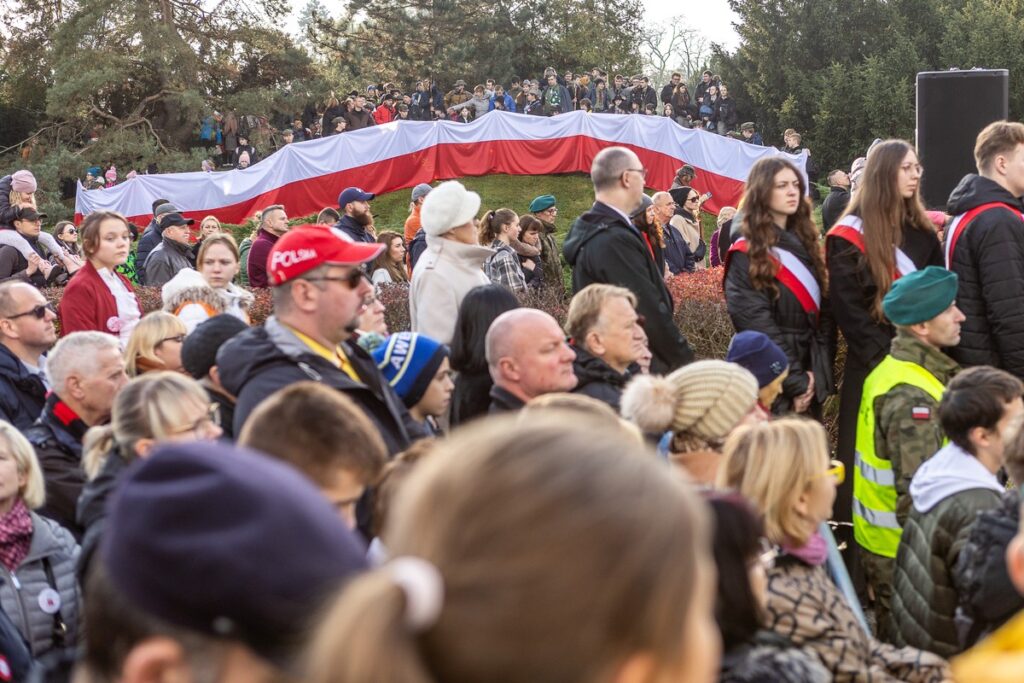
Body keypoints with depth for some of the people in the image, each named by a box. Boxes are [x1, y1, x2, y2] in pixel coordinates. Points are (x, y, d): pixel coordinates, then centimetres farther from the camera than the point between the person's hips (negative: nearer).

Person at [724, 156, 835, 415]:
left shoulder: (805, 246, 15)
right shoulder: (747, 255, -6)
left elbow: (824, 311, 10)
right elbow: (755, 323, -13)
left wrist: (819, 373, -3)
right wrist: (795, 381, -16)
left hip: (811, 381, 6)